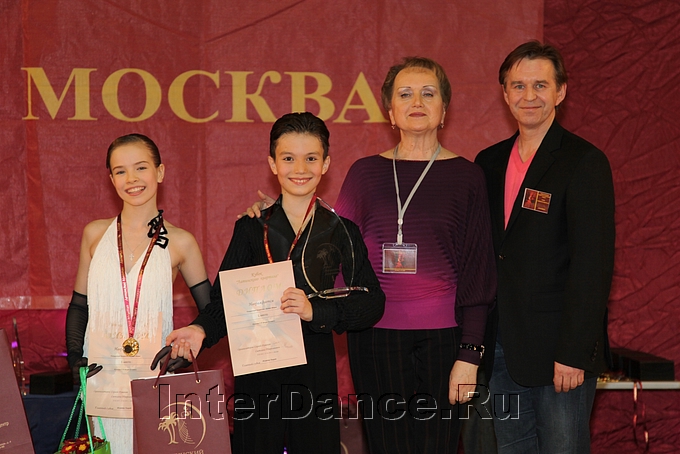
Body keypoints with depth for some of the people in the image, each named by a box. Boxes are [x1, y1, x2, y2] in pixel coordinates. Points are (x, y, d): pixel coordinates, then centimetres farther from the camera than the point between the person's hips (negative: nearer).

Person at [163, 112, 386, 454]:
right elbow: (225, 298, 3)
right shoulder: (251, 229, 7)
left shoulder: (341, 231, 5)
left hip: (314, 370, 0)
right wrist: (201, 330, -17)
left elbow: (372, 303, -3)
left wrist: (316, 311, -17)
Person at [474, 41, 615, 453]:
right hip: (500, 347, 6)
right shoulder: (490, 163, 11)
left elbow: (593, 265, -14)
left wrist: (574, 353, -18)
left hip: (559, 351, -6)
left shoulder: (585, 163, -9)